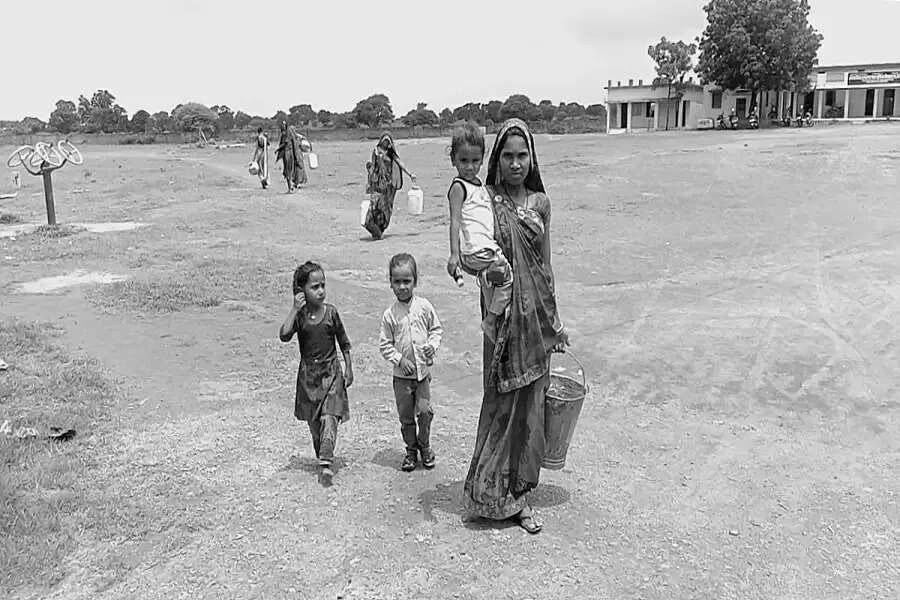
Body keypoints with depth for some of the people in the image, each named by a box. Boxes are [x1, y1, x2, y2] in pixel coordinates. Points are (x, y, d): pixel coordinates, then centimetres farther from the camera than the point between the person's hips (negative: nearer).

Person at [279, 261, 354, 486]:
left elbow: (344, 343, 5)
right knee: (313, 421, 11)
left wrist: (349, 370, 5)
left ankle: (326, 463, -15)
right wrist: (295, 309, -25)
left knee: (329, 417, -13)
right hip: (308, 373, 1)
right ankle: (322, 456, 29)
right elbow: (284, 335, -24)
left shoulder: (330, 312, -5)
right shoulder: (299, 315, -6)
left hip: (330, 371, -1)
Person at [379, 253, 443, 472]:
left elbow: (437, 328, 9)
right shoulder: (390, 314, -6)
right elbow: (384, 344, -1)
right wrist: (399, 359, -13)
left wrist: (433, 344, -9)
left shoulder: (424, 306, -4)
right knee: (405, 415, 8)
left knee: (425, 410, -2)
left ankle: (424, 446, 22)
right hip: (401, 374, 0)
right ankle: (411, 450, 26)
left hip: (423, 370, 0)